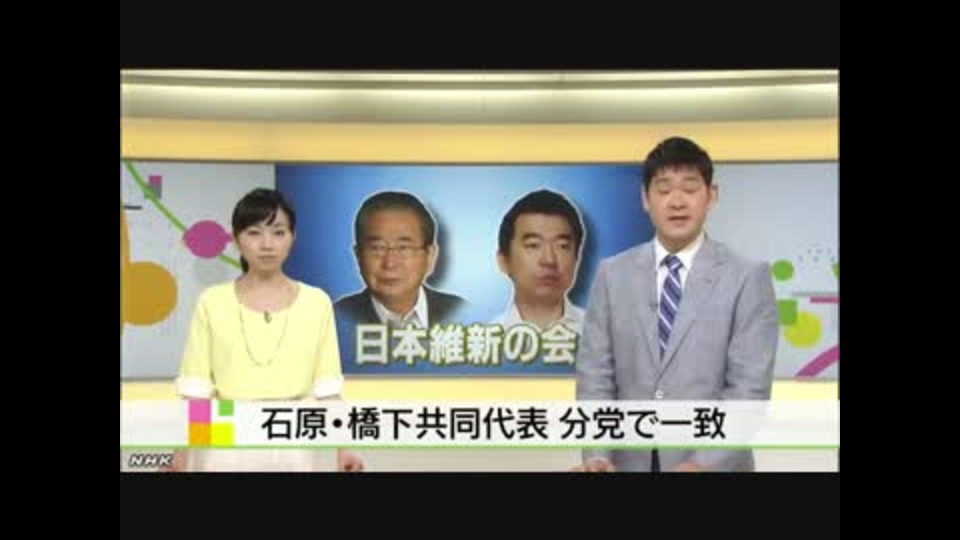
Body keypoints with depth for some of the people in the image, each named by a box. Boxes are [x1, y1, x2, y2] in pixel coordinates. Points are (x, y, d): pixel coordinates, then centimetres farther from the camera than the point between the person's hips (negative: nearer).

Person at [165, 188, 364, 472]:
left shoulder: (316, 302, 2)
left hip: (294, 448, 1)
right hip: (226, 446, 0)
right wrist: (182, 455, -8)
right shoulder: (212, 302, 1)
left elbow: (326, 388, 1)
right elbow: (196, 390, 0)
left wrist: (343, 448, -9)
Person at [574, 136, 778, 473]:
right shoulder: (613, 274, 2)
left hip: (714, 467, -2)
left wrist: (704, 463, -22)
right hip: (630, 463, 2)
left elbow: (749, 388, -11)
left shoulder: (747, 278, -5)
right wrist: (597, 454, -14)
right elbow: (595, 377, 0)